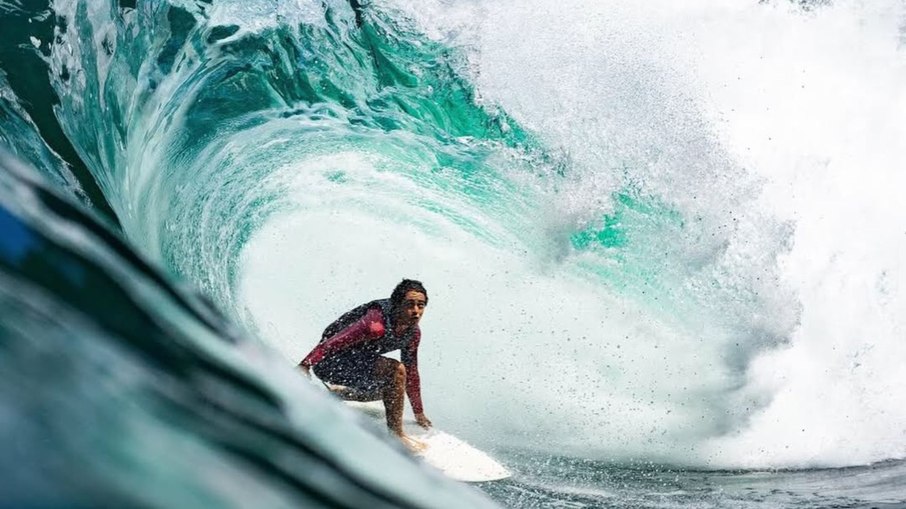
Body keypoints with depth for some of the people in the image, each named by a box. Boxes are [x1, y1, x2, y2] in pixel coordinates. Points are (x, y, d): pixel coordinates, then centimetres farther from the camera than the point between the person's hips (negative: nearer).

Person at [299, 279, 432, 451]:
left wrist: (419, 413, 13)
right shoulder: (377, 323, -29)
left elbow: (411, 373, 9)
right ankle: (396, 433, -14)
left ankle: (334, 394, 27)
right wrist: (304, 365, -41)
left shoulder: (413, 333, -2)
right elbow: (332, 342, -33)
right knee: (396, 371, -24)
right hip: (331, 361, -9)